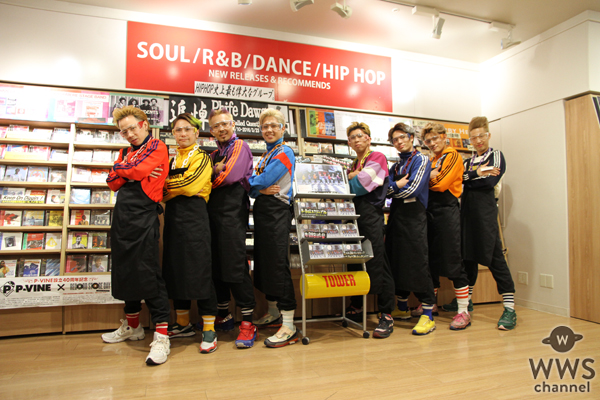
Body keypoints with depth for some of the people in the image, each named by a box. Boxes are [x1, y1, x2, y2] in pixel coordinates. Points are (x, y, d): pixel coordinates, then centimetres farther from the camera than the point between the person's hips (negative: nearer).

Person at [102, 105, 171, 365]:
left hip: (143, 215, -8)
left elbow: (138, 170, -13)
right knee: (125, 272, 15)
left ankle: (161, 336, -7)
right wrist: (129, 171, -7)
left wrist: (120, 167, 6)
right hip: (122, 214, 8)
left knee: (148, 273, -12)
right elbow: (113, 183, 10)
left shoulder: (157, 148, 1)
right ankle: (132, 326, 31)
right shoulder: (126, 152, 21)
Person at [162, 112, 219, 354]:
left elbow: (189, 185, -13)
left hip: (193, 215, -7)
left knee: (200, 270, -8)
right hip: (173, 216, 7)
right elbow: (164, 192, 15)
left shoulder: (202, 157, 1)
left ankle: (209, 330, -1)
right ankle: (183, 324, 25)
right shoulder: (172, 160, 21)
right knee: (175, 270, 10)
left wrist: (166, 184, 0)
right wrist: (165, 192, -7)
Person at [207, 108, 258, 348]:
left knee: (236, 267, -10)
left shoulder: (240, 147, 2)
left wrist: (211, 176, 2)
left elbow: (230, 177, -12)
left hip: (232, 212, -7)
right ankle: (224, 317, 25)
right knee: (215, 266, 10)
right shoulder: (214, 154, 24)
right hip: (213, 211, 7)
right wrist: (216, 170, -3)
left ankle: (248, 323, -1)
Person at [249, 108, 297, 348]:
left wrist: (251, 180, 3)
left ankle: (289, 327, -4)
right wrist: (261, 190, -11)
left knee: (278, 265, -10)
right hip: (261, 211, 9)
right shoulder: (265, 155, 20)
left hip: (276, 210, -9)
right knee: (263, 262, 15)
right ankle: (274, 312, 31)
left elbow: (262, 181, -16)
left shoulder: (284, 152, -6)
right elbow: (252, 189, 10)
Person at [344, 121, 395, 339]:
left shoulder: (377, 157, 0)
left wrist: (348, 178, 1)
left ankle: (387, 316, 0)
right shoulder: (353, 164, 22)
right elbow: (348, 189, 14)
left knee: (377, 263, -7)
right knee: (354, 262, 11)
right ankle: (356, 308, 25)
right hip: (354, 215, 7)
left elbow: (361, 184, -13)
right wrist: (350, 177, -2)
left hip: (370, 214, -7)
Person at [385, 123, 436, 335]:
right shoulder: (396, 166, 20)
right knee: (397, 263, 11)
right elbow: (386, 189, 8)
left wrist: (393, 189, 1)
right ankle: (402, 308, 24)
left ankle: (428, 315, -3)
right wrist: (397, 186, -8)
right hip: (396, 217, 7)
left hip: (414, 216, -7)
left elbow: (412, 189, -13)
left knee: (418, 264, -9)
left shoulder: (421, 160, -1)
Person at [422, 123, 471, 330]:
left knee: (452, 261, -7)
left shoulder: (452, 155, -3)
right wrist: (431, 176, -5)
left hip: (447, 210, -7)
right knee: (431, 260, 12)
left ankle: (463, 311, 1)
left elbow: (441, 184, -15)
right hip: (430, 211, 7)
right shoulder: (431, 160, 19)